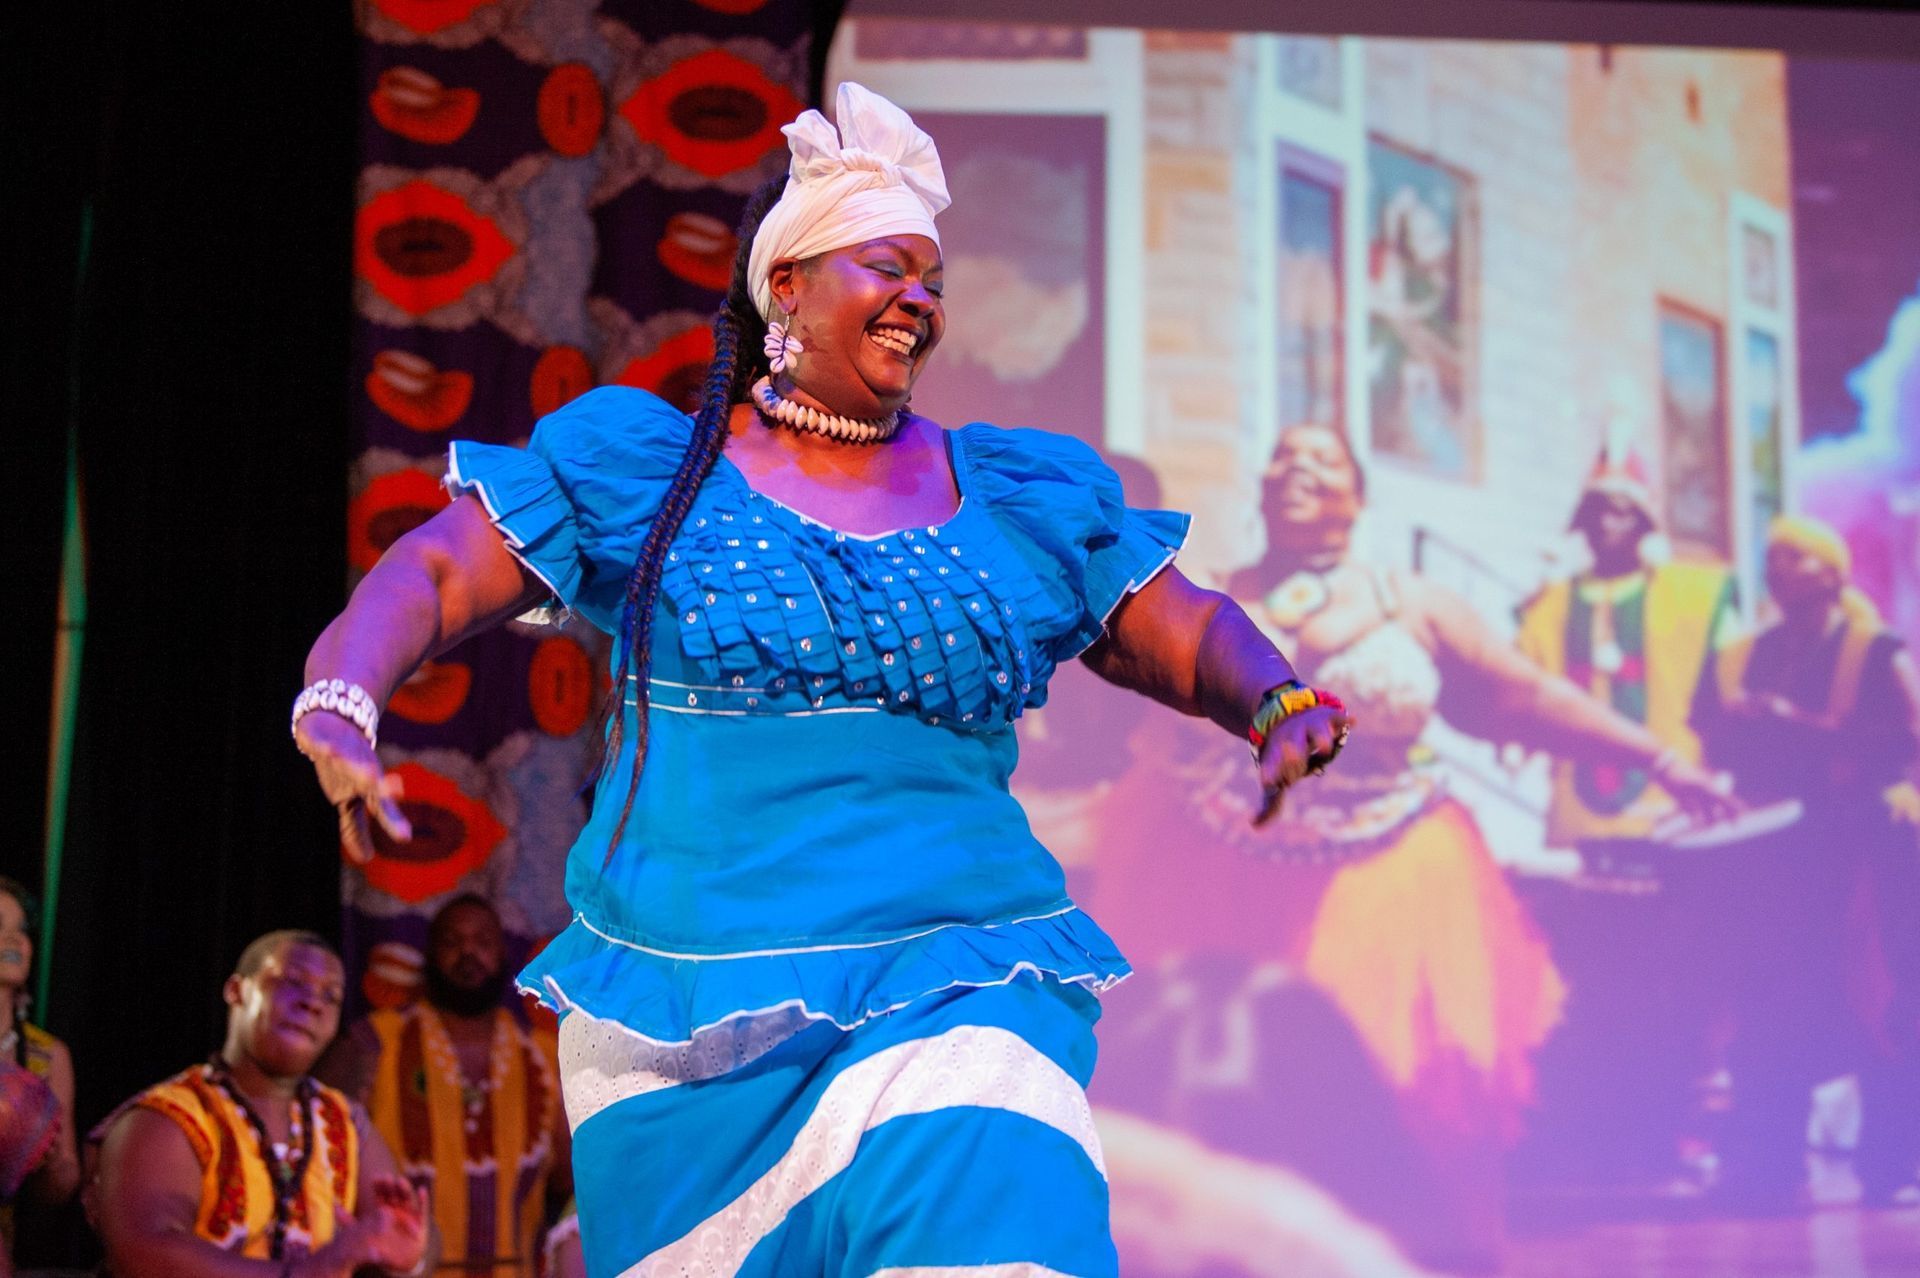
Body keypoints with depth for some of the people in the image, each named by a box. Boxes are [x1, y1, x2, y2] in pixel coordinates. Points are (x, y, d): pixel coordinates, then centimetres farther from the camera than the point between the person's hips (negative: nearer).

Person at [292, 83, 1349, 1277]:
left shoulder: (1021, 499, 12)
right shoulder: (642, 466, 7)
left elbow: (1192, 634, 13)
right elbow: (433, 574, 2)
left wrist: (1280, 705, -8)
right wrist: (340, 705, -17)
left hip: (948, 988, 0)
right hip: (683, 1019, 0)